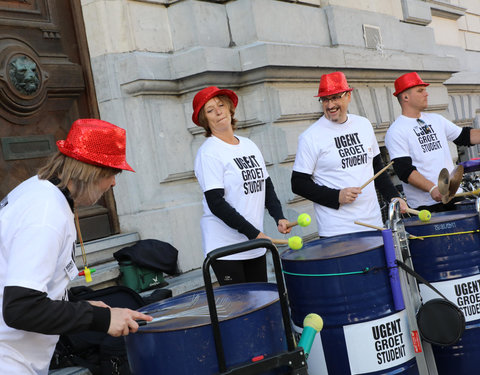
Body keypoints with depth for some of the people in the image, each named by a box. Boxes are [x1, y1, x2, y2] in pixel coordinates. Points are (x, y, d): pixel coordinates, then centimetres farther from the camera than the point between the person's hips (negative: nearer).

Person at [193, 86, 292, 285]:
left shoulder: (249, 145, 12)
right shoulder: (208, 152, -10)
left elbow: (267, 186, 17)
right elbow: (216, 203, -17)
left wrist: (279, 217, 0)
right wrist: (253, 233, -20)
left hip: (256, 245, 6)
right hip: (225, 246, -6)